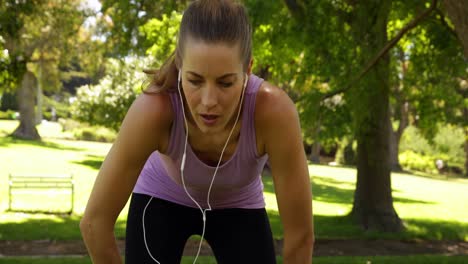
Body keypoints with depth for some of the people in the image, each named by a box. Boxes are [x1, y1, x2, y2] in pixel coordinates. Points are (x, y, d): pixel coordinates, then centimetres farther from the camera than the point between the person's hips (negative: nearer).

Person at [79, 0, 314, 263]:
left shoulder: (272, 110, -39)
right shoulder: (154, 108, -39)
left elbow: (300, 233, -29)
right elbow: (95, 221, -29)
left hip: (238, 206, 1)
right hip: (162, 197, 0)